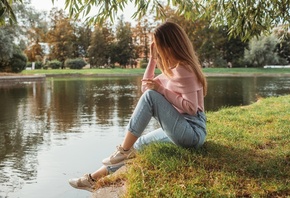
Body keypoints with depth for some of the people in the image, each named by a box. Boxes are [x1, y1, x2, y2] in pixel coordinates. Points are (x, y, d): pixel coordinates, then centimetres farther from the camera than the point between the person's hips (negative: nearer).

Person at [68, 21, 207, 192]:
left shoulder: (183, 69, -14)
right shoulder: (173, 68, 16)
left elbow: (191, 108, -21)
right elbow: (145, 87, 17)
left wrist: (161, 89, -19)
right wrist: (153, 58, 10)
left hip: (192, 131, -10)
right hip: (181, 129, 10)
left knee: (151, 96, -23)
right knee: (137, 144, 8)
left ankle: (124, 150, -16)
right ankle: (95, 179, 13)